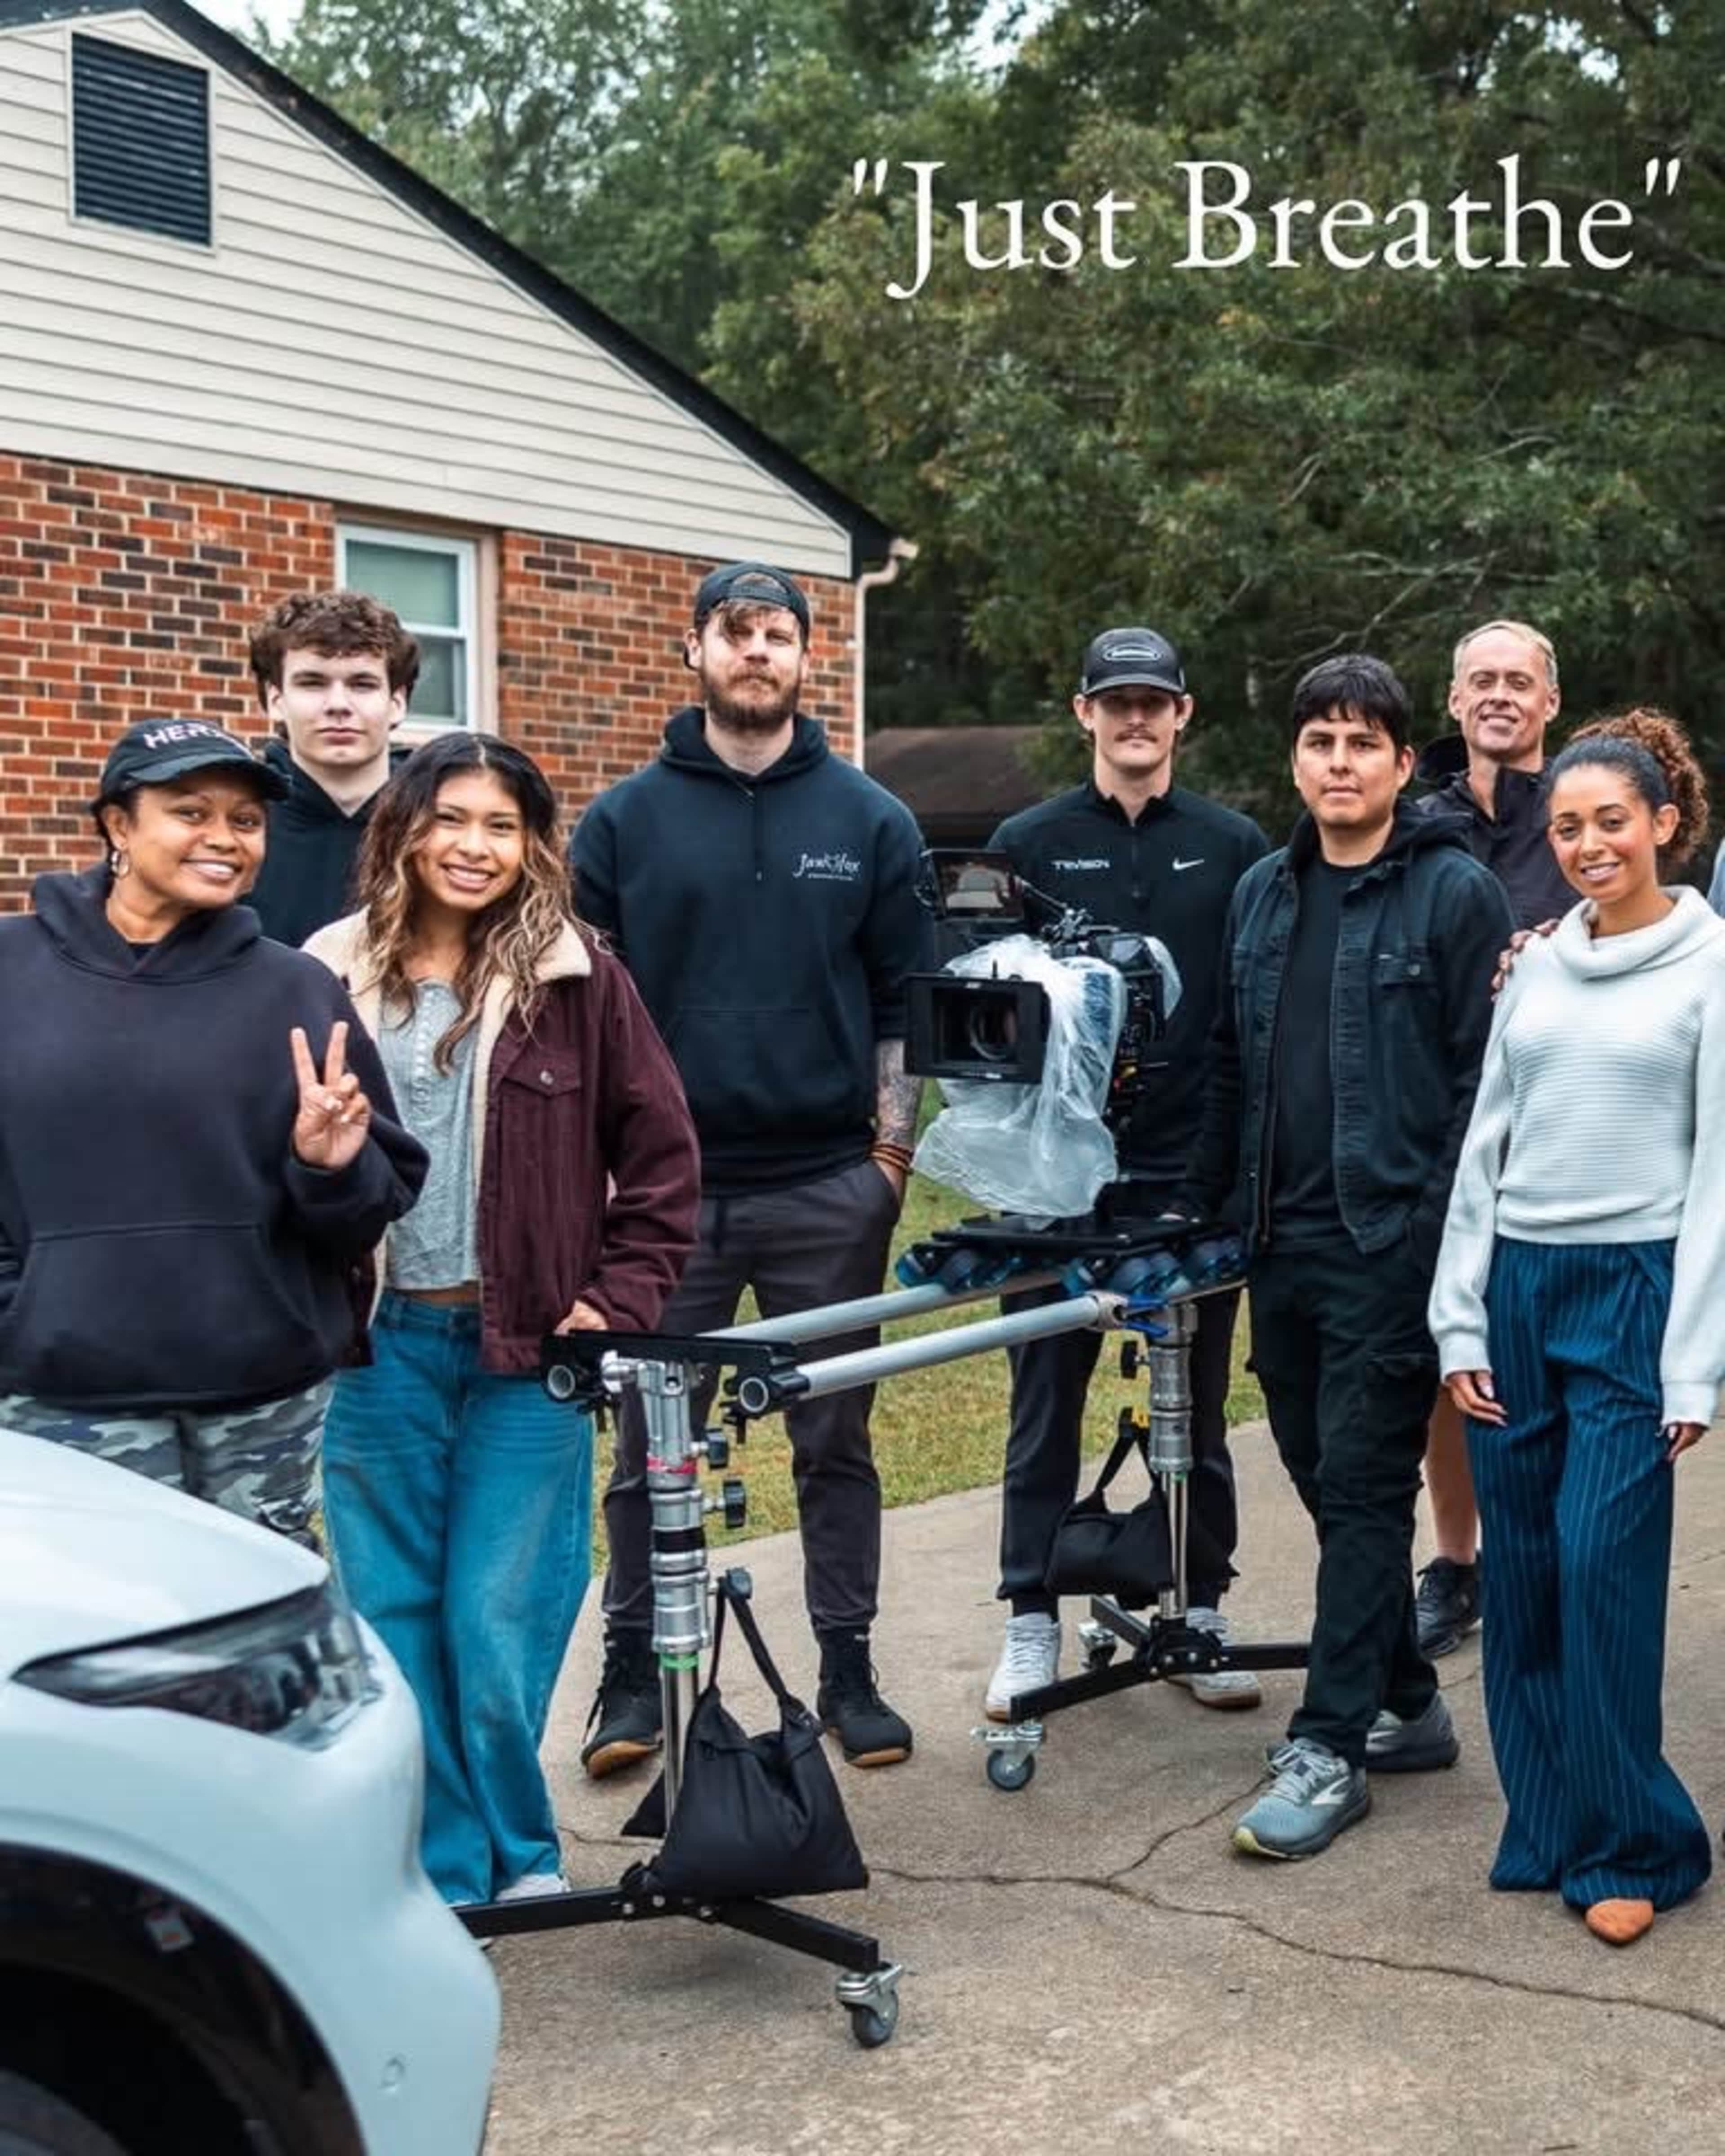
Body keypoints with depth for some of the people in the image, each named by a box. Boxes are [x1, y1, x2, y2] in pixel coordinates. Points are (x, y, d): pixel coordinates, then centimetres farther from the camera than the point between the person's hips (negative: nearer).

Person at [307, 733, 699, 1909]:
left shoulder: (579, 978, -2)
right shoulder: (336, 980, 2)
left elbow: (660, 1154, 2)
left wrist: (620, 1300, -4)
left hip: (529, 1346, -2)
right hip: (378, 1346, 2)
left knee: (497, 1622, 0)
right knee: (395, 1621, 8)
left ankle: (520, 1853, 22)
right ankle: (441, 1870, 23)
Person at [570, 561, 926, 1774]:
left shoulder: (871, 821, 5)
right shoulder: (625, 821, 3)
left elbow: (903, 1002, 6)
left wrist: (892, 1154, 1)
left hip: (826, 1186, 1)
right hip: (669, 1185, 0)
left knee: (837, 1443, 9)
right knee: (650, 1447, 6)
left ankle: (849, 1670, 21)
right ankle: (635, 1673, 20)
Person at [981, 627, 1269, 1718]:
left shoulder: (1234, 846, 5)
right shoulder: (1029, 843, 3)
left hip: (1195, 1170, 1)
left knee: (1198, 1406, 10)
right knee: (1046, 1404, 6)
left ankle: (1204, 1607, 23)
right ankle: (1032, 1620, 17)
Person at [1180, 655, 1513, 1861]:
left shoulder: (1458, 894, -5)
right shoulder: (1263, 894, 13)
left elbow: (1486, 1079, -9)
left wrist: (1452, 1242, -14)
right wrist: (1201, 1207, 14)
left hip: (1392, 1250, -6)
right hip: (1283, 1246, 6)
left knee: (1363, 1488, -3)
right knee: (1326, 1481, 12)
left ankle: (1331, 1749, 5)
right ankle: (1407, 1704, 27)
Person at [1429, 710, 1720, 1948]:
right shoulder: (1540, 966, 11)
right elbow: (1486, 1145, 12)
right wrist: (1460, 1321, 6)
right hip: (1517, 1286, 5)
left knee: (1603, 1566, -7)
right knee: (1521, 1571, 7)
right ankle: (1545, 1827, 20)